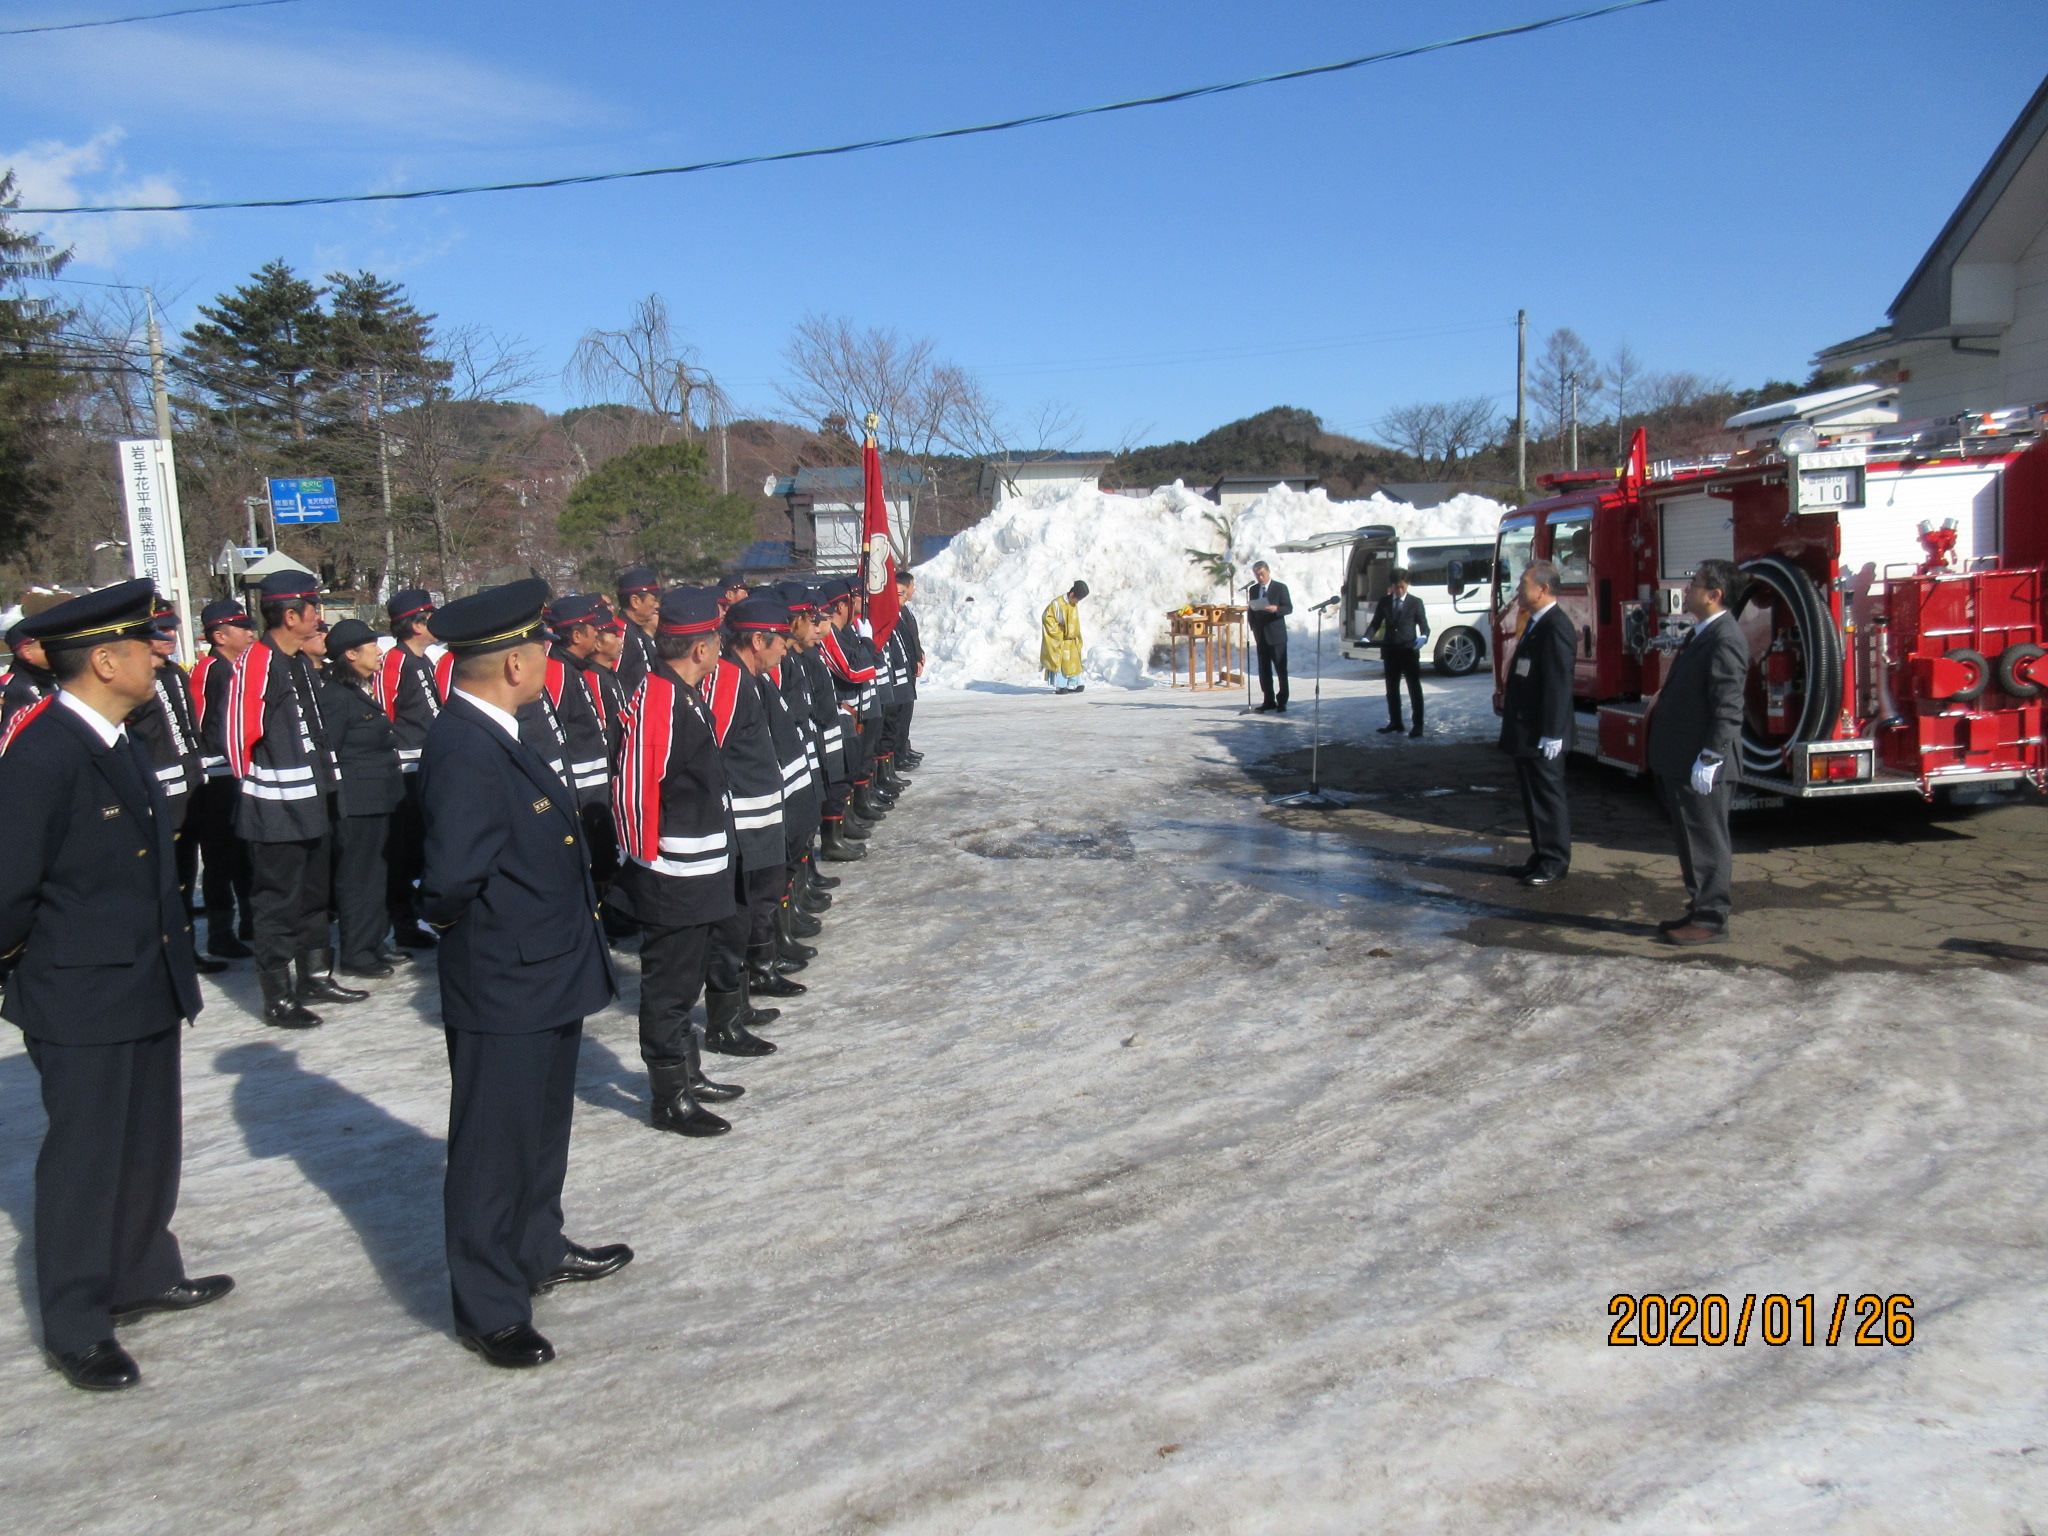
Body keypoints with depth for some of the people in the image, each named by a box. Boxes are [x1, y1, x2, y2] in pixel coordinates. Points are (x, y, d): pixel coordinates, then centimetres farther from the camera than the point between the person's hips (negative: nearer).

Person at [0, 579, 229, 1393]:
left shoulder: (119, 742, 7)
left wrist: (171, 962, 14)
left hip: (146, 988, 9)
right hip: (82, 999, -9)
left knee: (151, 1143, 20)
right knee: (85, 1159, 5)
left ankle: (144, 1274, 38)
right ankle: (76, 1327, 20)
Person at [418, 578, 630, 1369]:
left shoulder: (496, 735, 6)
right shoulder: (464, 752, -27)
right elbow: (452, 876, -35)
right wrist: (456, 917, -15)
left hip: (548, 976, 10)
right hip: (503, 987, -10)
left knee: (540, 1132, 25)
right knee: (494, 1148, 6)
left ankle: (540, 1252, 44)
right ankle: (489, 1309, 22)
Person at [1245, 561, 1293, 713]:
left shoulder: (1280, 588, 0)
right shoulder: (1253, 590, 13)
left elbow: (1289, 608, -4)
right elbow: (1251, 611, 16)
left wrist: (1276, 609, -24)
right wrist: (1254, 629, 3)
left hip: (1276, 635, -5)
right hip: (1261, 636, 5)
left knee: (1281, 670, -3)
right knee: (1264, 670, 6)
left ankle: (1282, 702, 0)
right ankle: (1269, 701, 11)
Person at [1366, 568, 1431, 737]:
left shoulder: (1415, 602, -1)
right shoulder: (1384, 601, 8)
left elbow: (1424, 626, -2)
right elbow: (1376, 623, 10)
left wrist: (1423, 637, -24)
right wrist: (1367, 638, -9)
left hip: (1409, 651, -4)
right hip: (1390, 651, 4)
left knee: (1414, 690, 0)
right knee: (1391, 690, 12)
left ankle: (1418, 725, 4)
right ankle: (1395, 723, 24)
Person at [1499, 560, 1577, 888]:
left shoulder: (1556, 627, -19)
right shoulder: (1536, 623, 13)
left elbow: (1558, 685, -23)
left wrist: (1551, 734, -25)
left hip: (1541, 737, -10)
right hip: (1526, 733, 10)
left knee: (1547, 798, -1)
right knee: (1533, 799, 17)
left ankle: (1555, 863, 8)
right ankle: (1541, 857, 26)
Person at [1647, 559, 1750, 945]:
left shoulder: (1725, 640, -18)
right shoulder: (1701, 634, 14)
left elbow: (1728, 709, -22)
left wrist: (1709, 760, -23)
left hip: (1701, 767, -10)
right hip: (1681, 762, 10)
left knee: (1707, 844, -1)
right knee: (1692, 842, 17)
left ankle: (1711, 921, 6)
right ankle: (1699, 910, 27)